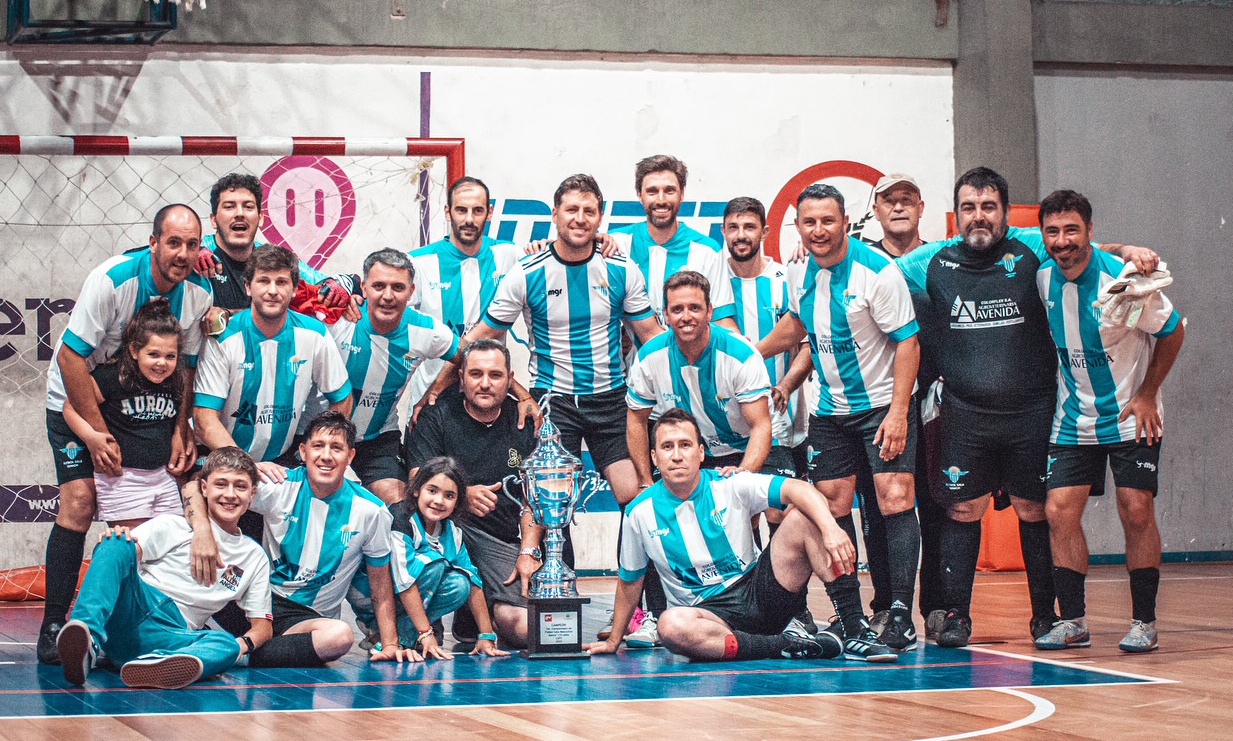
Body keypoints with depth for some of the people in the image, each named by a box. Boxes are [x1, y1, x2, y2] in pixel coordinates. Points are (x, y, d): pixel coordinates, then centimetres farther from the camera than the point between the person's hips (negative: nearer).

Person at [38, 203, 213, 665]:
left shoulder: (199, 293, -11)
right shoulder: (111, 279, -26)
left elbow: (185, 366, 1)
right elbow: (70, 357, -24)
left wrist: (179, 430, -11)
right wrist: (98, 434, -24)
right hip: (77, 399, -5)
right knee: (79, 501, -18)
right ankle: (53, 625, -15)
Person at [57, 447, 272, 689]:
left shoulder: (255, 557, 20)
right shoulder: (174, 526, 12)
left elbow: (262, 625, 19)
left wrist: (243, 643, -5)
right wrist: (117, 540, -24)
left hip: (170, 637, 2)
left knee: (226, 645, -31)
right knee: (117, 542, -28)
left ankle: (150, 666, -64)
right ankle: (87, 642, -51)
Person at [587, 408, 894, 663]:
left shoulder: (729, 486, -2)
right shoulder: (639, 513, 1)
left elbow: (796, 489, -17)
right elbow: (629, 581, 15)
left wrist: (831, 529, -36)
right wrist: (614, 640, 19)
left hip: (760, 592, 1)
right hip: (706, 612, -1)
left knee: (802, 518, -20)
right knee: (671, 626, -39)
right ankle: (792, 647, -32)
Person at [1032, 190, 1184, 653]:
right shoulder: (1041, 277, -4)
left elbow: (1171, 332, -5)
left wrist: (1146, 396, -8)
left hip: (1130, 417, -4)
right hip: (1072, 419, 4)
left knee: (1136, 512, -7)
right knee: (1059, 510, -6)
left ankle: (1144, 623, 4)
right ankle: (1072, 622, 3)